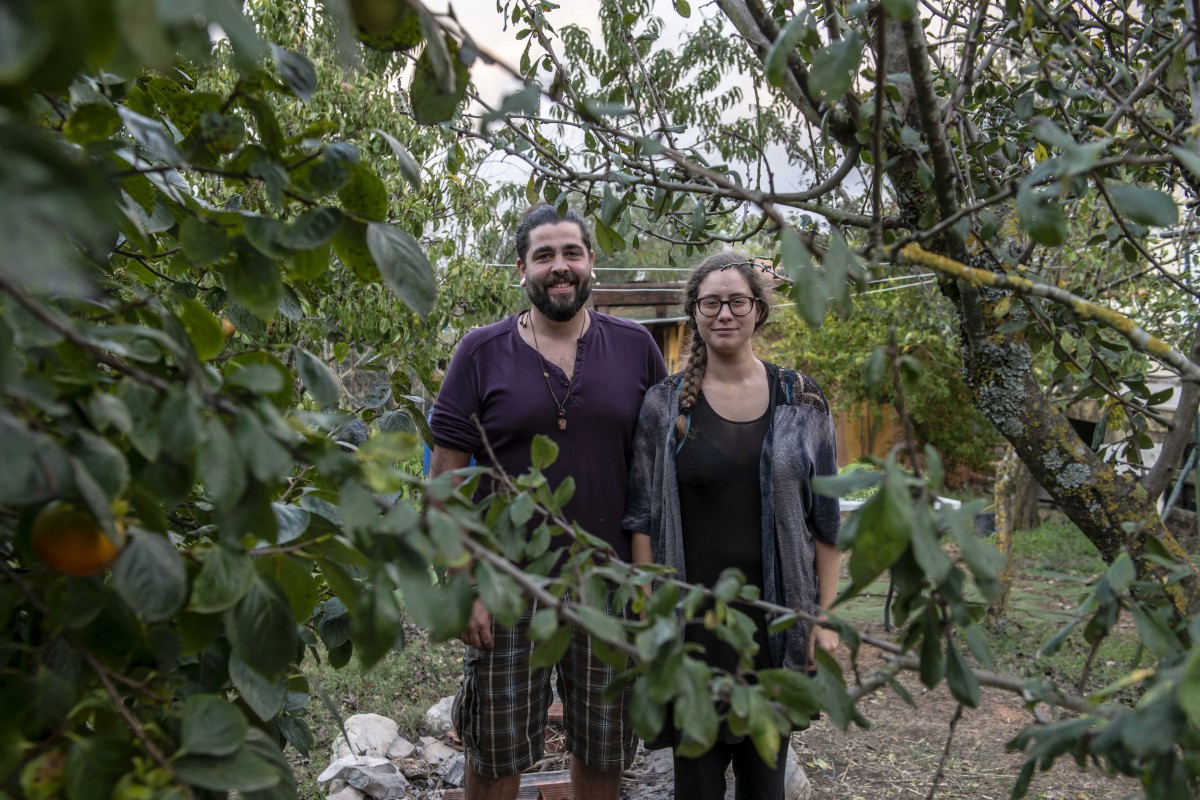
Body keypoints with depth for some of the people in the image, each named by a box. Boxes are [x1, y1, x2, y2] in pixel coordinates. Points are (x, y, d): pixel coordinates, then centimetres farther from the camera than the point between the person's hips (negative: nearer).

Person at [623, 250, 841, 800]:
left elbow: (824, 517, 3)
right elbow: (643, 517, -2)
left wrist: (825, 617, -1)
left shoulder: (801, 401, 1)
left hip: (774, 617, 1)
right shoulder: (665, 405, -2)